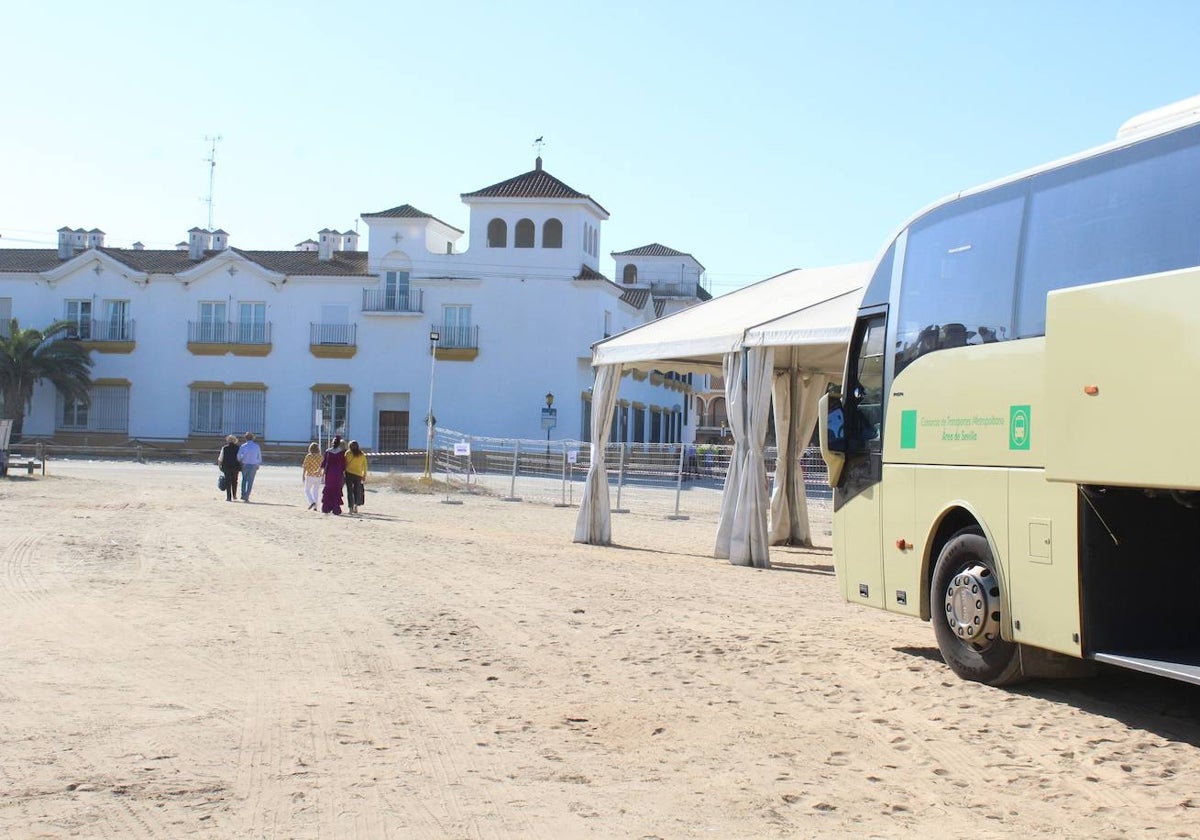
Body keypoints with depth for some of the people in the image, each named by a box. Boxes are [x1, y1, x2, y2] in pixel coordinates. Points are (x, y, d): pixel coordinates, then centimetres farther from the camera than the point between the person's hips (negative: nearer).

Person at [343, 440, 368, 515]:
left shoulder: (348, 453, -2)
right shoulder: (362, 454, 6)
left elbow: (345, 463, -3)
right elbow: (365, 465, 8)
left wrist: (344, 472, 4)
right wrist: (364, 475, 13)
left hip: (349, 473, -2)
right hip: (359, 474, 2)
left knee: (350, 491, 4)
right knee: (357, 491, 10)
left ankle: (351, 508, 0)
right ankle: (356, 506, -4)